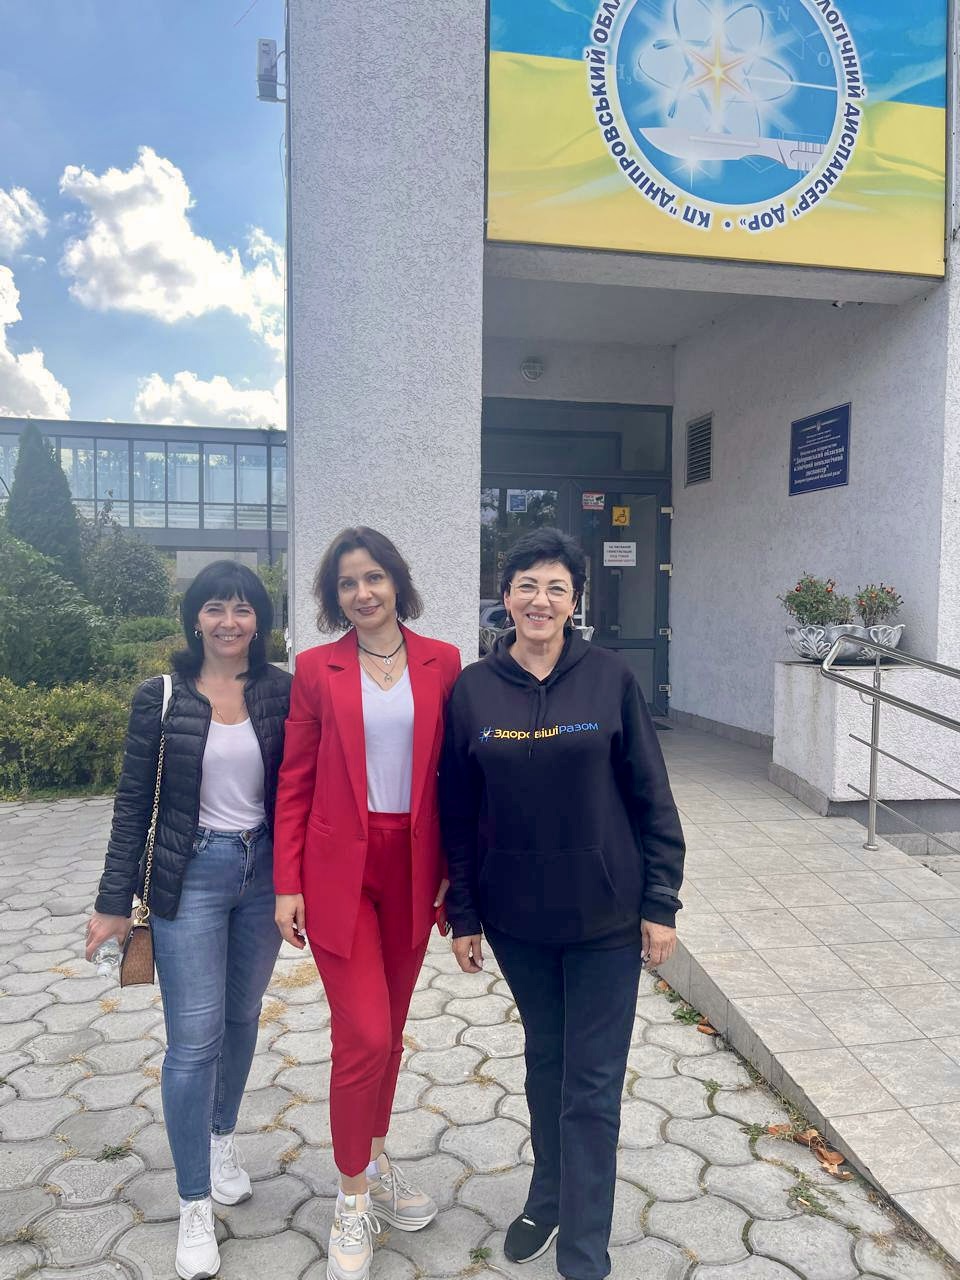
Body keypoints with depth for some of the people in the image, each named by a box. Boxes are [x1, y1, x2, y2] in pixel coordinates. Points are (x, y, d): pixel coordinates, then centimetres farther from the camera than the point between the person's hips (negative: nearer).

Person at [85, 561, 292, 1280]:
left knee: (242, 1018, 18)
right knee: (195, 1038, 0)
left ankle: (221, 1137, 44)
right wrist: (115, 901, -1)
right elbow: (134, 804, -2)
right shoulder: (161, 697, -5)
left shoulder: (283, 693, -3)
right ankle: (195, 1203, 18)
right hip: (191, 876, -2)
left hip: (265, 874, 2)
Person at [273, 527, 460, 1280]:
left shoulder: (441, 663, 1)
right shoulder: (317, 668, -2)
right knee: (364, 1035, -3)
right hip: (340, 869, -2)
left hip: (413, 867, 2)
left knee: (390, 1028, 16)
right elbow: (296, 783, 0)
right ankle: (354, 1196, 21)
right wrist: (288, 884, -3)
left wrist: (454, 871, 1)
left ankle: (377, 1162, 40)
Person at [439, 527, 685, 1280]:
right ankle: (549, 1195, 43)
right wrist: (462, 915, 2)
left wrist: (660, 904, -5)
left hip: (605, 916, -2)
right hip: (516, 916, 2)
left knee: (592, 1084, 6)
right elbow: (458, 815, 1)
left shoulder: (611, 679, -8)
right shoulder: (473, 690, -4)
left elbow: (651, 799, -4)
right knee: (545, 1057, 20)